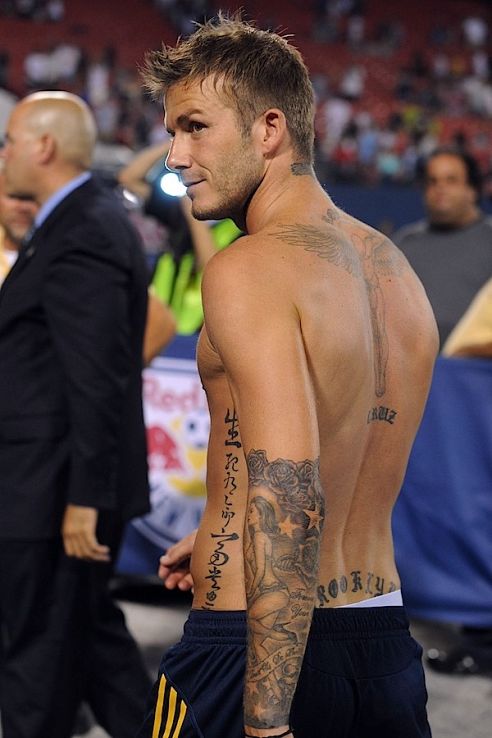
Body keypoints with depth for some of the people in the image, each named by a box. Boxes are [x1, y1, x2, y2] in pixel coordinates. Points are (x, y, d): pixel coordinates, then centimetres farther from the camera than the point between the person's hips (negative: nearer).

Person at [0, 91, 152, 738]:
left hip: (53, 489, -10)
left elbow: (96, 383, -24)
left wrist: (83, 498, -23)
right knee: (92, 633, 18)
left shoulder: (80, 237, -20)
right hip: (70, 481, 10)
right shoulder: (91, 222, 12)